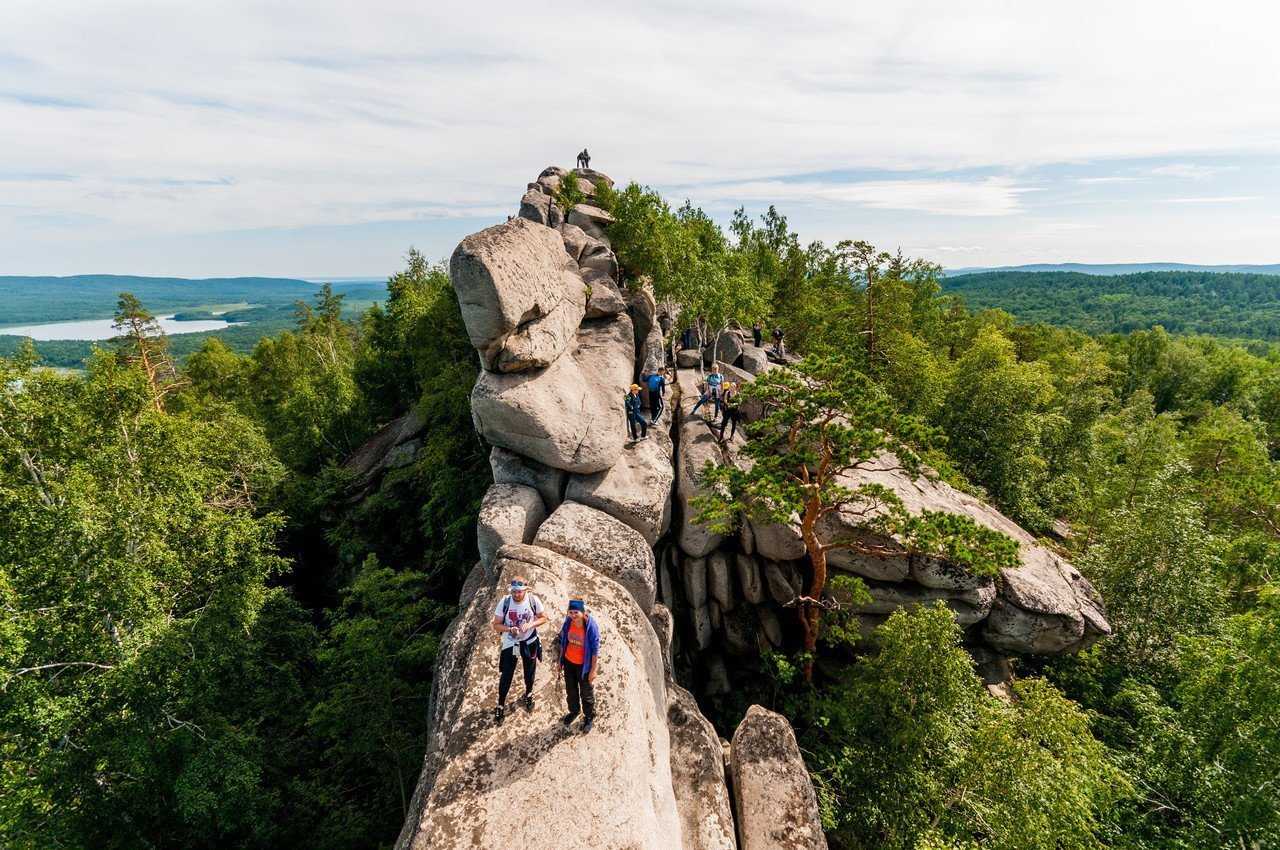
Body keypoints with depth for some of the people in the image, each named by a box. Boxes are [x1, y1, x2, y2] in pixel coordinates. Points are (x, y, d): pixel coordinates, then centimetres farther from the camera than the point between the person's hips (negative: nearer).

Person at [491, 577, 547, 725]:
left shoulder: (533, 600, -19)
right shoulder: (504, 602, -21)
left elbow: (543, 617, -5)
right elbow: (496, 625, -13)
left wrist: (530, 624, -23)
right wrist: (510, 629, -32)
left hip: (530, 642, 1)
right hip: (510, 643, -1)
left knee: (529, 672, 20)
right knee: (506, 676, 3)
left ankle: (528, 695, 49)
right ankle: (501, 706, 24)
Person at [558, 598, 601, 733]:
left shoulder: (591, 625, -28)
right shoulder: (568, 622, -14)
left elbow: (595, 649, -20)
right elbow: (563, 641, 1)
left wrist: (594, 669, -16)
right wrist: (560, 660, 8)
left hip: (584, 665, -4)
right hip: (569, 662, 5)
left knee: (586, 693, 15)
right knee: (570, 690, 24)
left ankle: (589, 717, 39)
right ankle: (573, 711, 51)